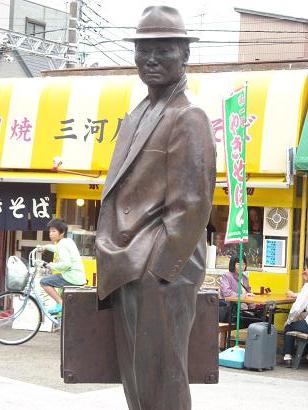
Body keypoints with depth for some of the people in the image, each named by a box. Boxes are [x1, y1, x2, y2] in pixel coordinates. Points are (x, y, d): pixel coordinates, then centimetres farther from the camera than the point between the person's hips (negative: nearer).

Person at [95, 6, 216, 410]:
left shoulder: (188, 118, -10)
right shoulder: (136, 118, 17)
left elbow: (191, 206, -16)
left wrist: (153, 269, -17)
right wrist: (115, 264, 14)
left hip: (160, 275, -9)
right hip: (127, 274, 9)